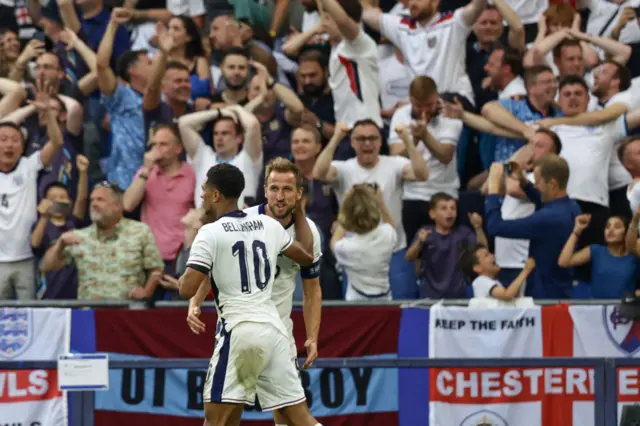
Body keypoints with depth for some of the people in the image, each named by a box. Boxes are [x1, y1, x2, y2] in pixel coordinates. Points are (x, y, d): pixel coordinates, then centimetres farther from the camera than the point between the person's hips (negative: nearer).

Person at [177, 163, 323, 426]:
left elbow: (188, 290, -12)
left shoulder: (210, 233, -6)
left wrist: (183, 276, 12)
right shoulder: (269, 225, 12)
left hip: (239, 331, -6)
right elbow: (307, 258, 27)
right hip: (273, 329, 6)